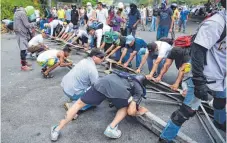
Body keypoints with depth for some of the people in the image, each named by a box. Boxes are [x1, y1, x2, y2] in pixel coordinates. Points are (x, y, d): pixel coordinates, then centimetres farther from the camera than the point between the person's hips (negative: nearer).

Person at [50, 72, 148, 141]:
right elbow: (131, 112, 17)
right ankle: (112, 128, 9)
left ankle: (57, 130, 22)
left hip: (103, 82, 4)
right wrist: (139, 112, 37)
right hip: (120, 90, -3)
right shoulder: (139, 90, 29)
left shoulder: (128, 77, 44)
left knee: (79, 103, 20)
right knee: (125, 107, 30)